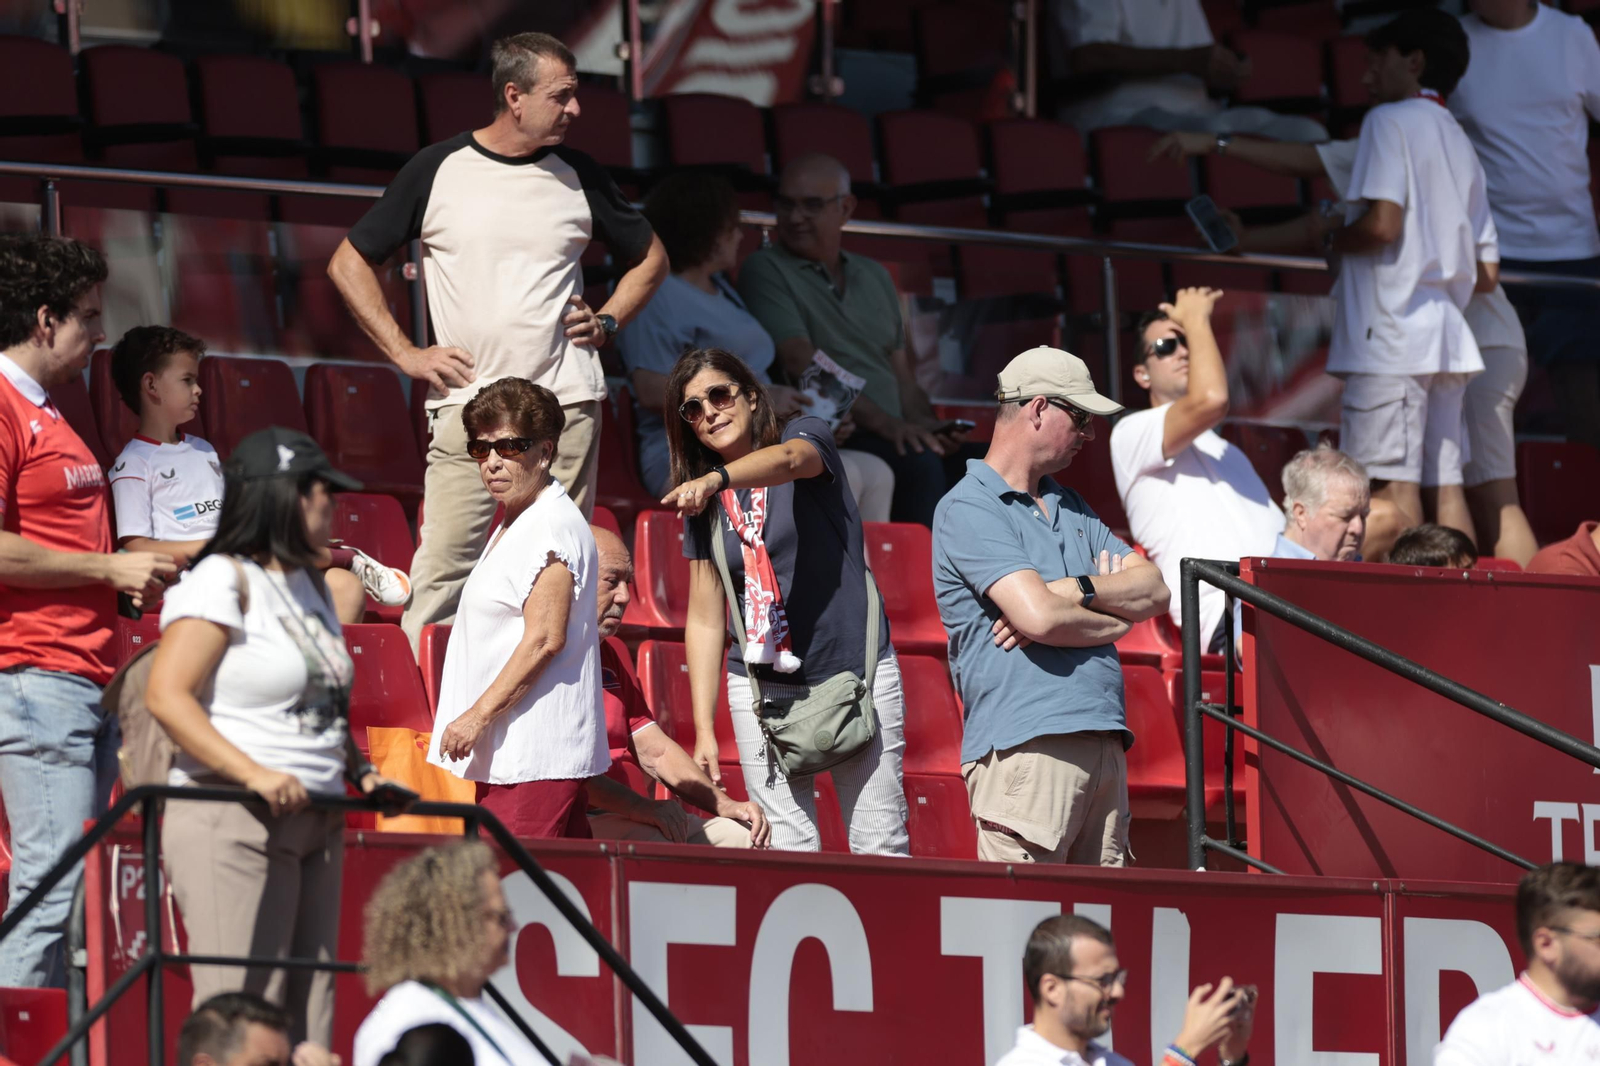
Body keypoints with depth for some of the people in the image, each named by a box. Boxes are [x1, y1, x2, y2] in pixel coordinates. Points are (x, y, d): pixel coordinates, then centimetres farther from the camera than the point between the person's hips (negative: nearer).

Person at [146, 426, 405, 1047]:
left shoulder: (310, 586, 19)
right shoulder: (222, 582, -7)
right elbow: (166, 696, -17)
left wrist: (359, 769, 11)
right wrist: (254, 773, -24)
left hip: (315, 822, 9)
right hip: (233, 818, -9)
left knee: (308, 1015, 4)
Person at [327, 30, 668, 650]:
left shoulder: (579, 177, 11)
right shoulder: (438, 171, 3)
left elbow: (650, 259, 27)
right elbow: (349, 263, 9)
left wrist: (608, 320, 10)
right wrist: (405, 353, 2)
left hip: (565, 404, 2)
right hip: (466, 405, -2)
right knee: (443, 569, -9)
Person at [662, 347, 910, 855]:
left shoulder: (807, 434, -1)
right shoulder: (703, 507, 8)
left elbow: (789, 459, -27)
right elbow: (704, 618, 8)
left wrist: (716, 478, -47)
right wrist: (703, 729, 0)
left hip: (856, 673, -3)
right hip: (763, 688, 3)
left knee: (881, 848, -2)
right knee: (784, 854, -5)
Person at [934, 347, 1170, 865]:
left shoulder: (1069, 507, 24)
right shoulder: (969, 509, -4)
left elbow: (1155, 591, 14)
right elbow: (1040, 617, -16)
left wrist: (1077, 591, -5)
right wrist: (1115, 615, 3)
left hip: (1103, 744, 8)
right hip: (1025, 745, -8)